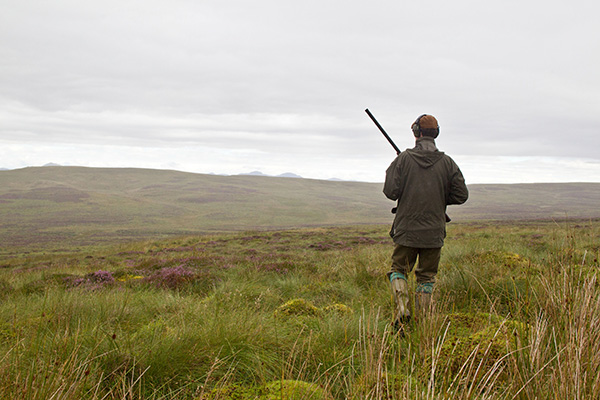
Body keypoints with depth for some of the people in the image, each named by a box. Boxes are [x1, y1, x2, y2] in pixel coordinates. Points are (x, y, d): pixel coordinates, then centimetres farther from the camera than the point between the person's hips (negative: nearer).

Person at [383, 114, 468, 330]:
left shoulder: (404, 159, -7)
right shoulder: (447, 162, -1)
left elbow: (390, 192, -9)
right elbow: (461, 195, 1)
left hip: (406, 229, -1)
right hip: (434, 232, 2)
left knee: (399, 270, 14)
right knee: (426, 277, 12)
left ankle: (401, 311, -5)